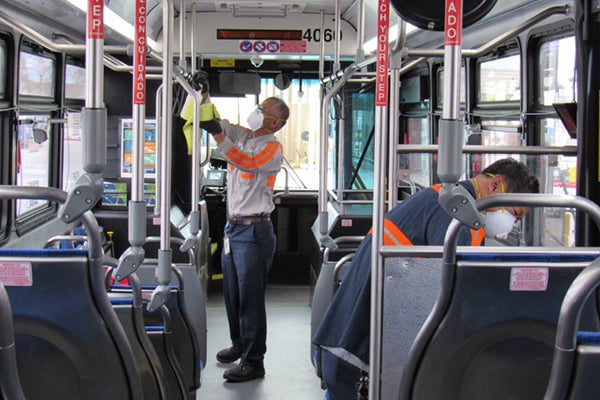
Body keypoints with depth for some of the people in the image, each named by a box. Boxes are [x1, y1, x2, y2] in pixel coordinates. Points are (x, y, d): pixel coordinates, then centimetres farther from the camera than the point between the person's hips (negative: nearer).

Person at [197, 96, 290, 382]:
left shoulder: (272, 148, -13)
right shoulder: (242, 136, 10)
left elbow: (247, 161, -28)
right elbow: (220, 124, 7)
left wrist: (217, 134, -34)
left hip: (253, 232, -8)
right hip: (233, 227, 8)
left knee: (250, 298, -5)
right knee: (232, 294, 18)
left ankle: (253, 361, 2)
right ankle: (240, 345, 34)